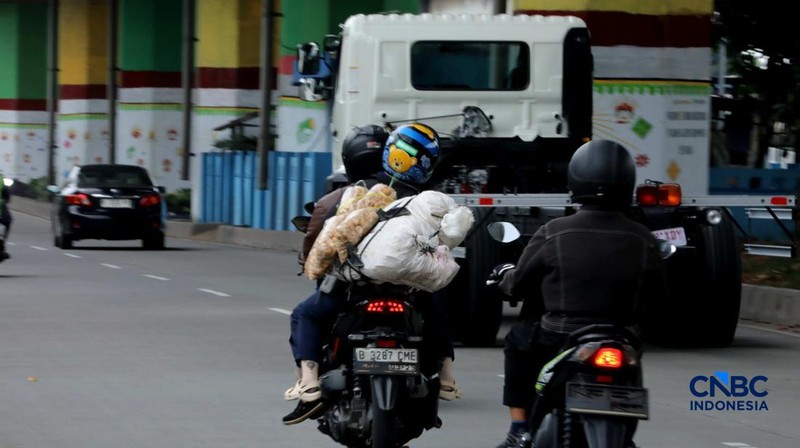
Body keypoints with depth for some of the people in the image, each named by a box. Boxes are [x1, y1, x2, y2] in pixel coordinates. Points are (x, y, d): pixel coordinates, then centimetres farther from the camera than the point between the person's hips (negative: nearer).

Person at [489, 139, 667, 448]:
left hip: (558, 345, -2)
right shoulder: (642, 240, -5)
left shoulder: (553, 233, -11)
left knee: (517, 342, 29)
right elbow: (657, 292, 9)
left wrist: (504, 277, 24)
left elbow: (518, 286, 1)